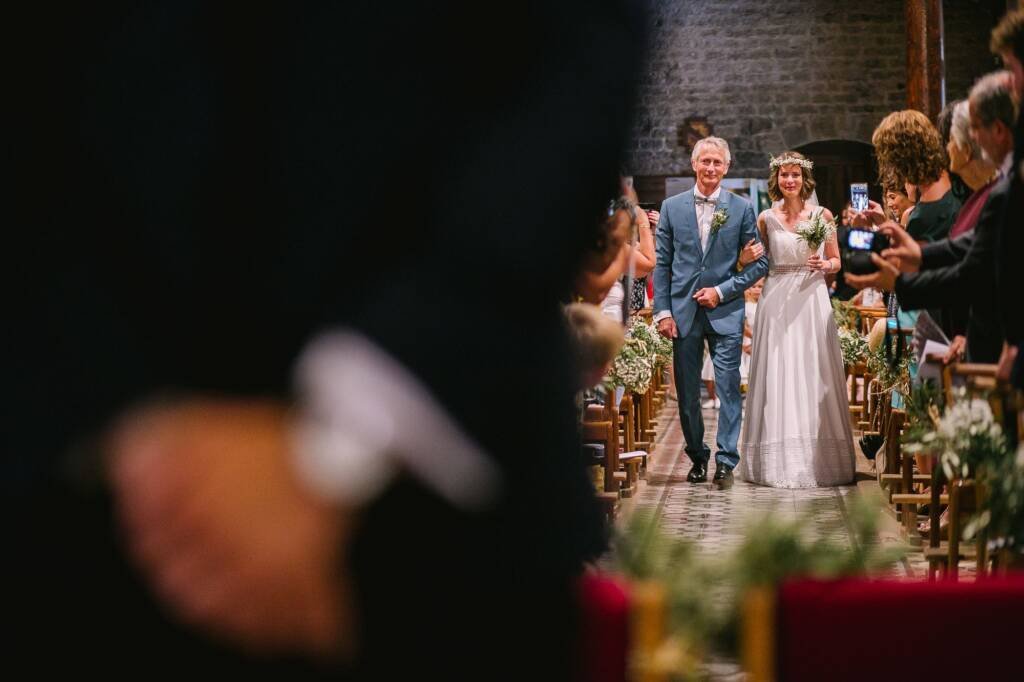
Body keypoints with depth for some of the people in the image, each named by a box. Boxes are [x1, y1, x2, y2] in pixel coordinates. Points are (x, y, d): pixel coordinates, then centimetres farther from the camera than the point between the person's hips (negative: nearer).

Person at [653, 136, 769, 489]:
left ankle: (725, 462, 2)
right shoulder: (672, 207, 6)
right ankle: (697, 458, 21)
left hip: (725, 312, -2)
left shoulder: (741, 208, 2)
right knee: (687, 392, 7)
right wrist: (662, 311, -2)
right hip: (683, 312, 2)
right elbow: (662, 264, 6)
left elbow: (759, 262, 2)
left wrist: (722, 291, -8)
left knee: (729, 390, -4)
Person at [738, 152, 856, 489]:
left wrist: (824, 264, -10)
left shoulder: (822, 215, 5)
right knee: (778, 378, -1)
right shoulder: (766, 219, 7)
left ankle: (818, 460, 6)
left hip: (812, 300, 0)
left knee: (813, 379, -1)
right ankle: (781, 461, 4)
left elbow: (836, 261, 11)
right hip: (776, 302, 0)